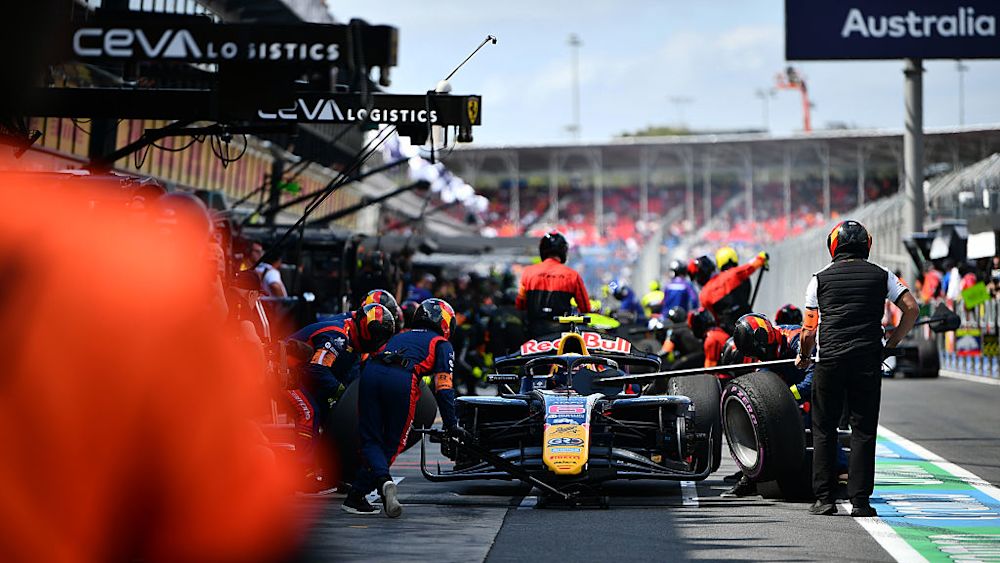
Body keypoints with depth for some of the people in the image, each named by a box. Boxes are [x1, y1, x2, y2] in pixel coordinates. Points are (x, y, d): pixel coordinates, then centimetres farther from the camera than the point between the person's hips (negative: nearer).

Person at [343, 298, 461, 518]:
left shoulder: (399, 336, 39)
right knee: (392, 444, 8)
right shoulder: (442, 344, 23)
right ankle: (356, 497, 0)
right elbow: (443, 387, 11)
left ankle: (383, 480, -19)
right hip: (402, 380, -4)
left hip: (370, 372, 4)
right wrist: (451, 424, 12)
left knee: (370, 440, 9)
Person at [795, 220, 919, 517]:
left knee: (823, 429, 8)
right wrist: (892, 343, 12)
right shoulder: (881, 276, 10)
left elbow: (809, 329, 8)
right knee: (863, 431, 4)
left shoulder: (820, 278, 9)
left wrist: (803, 357, 25)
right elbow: (911, 309, 2)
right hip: (868, 361, 0)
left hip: (829, 360, 0)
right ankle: (860, 500, 0)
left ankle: (824, 498, 5)